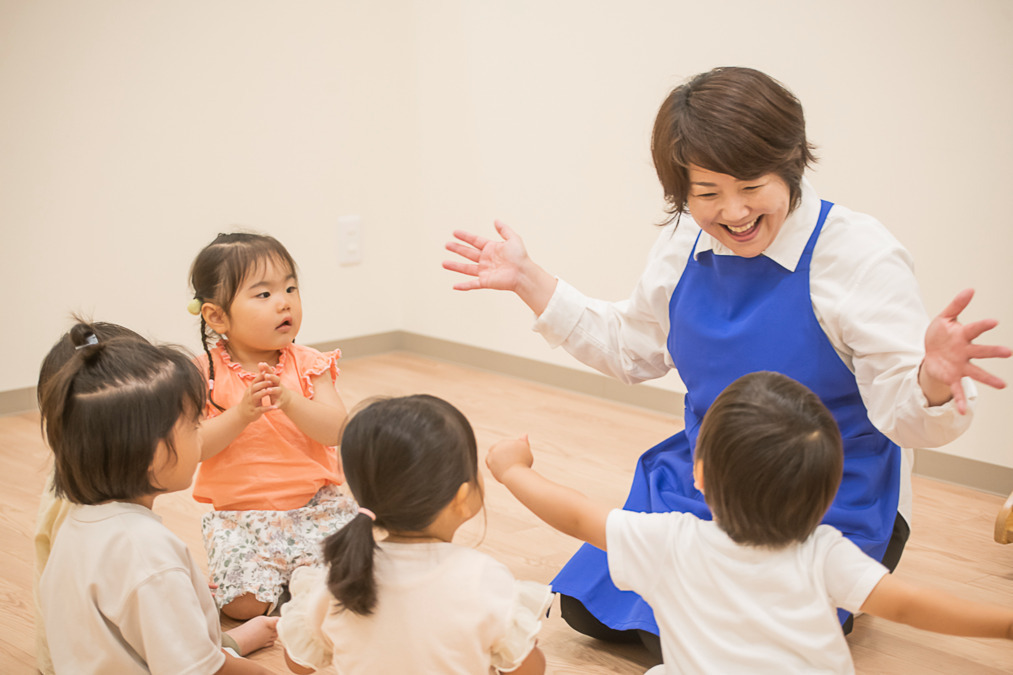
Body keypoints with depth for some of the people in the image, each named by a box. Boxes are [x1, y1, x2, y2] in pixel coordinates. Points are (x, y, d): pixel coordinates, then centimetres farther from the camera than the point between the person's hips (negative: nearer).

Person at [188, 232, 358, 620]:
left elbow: (337, 430, -14)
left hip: (313, 503, 1)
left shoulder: (307, 365, -2)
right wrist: (241, 414, -26)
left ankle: (297, 577, 16)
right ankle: (276, 573, 16)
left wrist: (289, 400, -29)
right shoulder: (206, 374, -6)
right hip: (238, 514, -1)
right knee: (245, 603, -16)